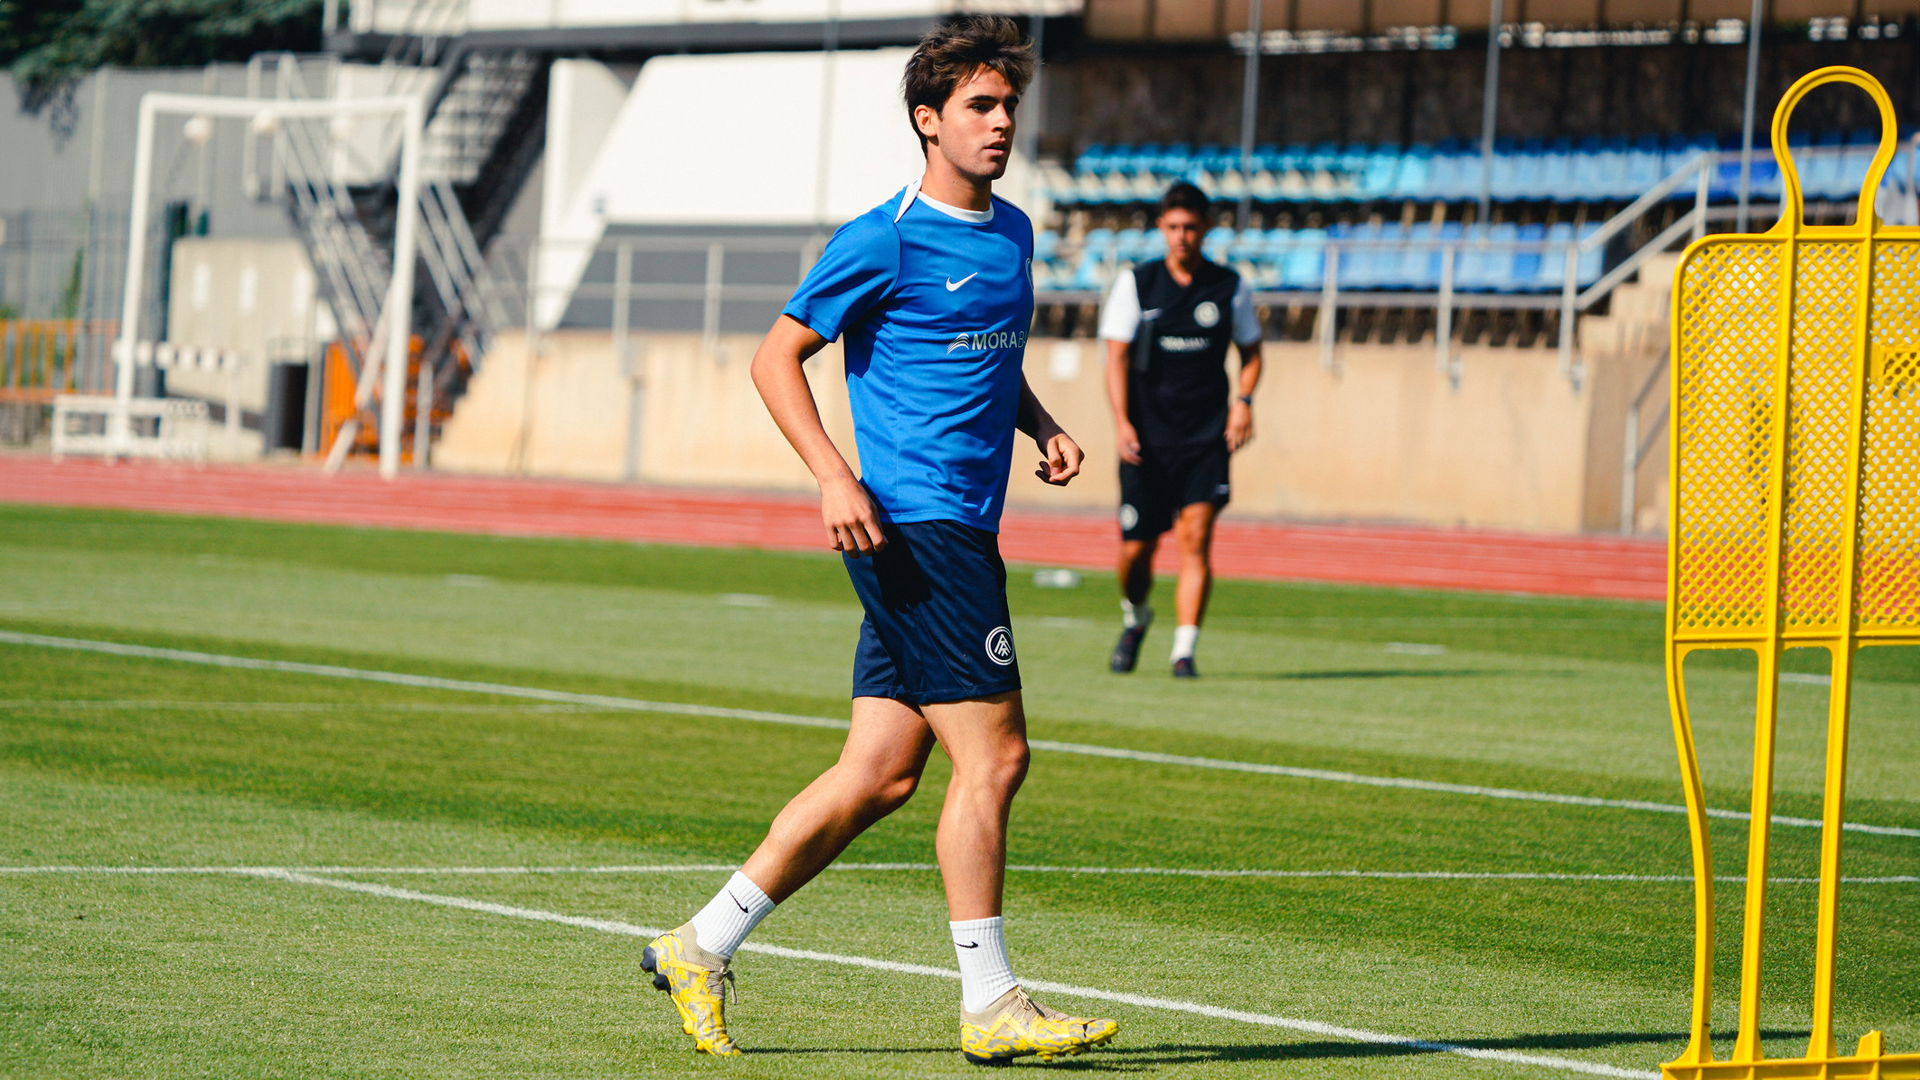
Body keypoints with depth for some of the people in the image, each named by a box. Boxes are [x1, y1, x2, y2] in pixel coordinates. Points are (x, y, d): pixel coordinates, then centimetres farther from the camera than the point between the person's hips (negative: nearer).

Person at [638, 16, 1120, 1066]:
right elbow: (776, 357, -6)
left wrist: (1041, 426, 11)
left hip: (960, 534, 9)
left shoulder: (1013, 233, 15)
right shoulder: (883, 241, -9)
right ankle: (989, 1005, -3)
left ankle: (702, 946, 14)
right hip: (914, 526, -9)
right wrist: (834, 477, -17)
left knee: (880, 773, 7)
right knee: (992, 753, -10)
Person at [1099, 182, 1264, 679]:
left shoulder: (1230, 288, 5)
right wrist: (1122, 423, -14)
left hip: (1207, 435, 0)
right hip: (1146, 437, 0)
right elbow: (1117, 357, -1)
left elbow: (1250, 353, 17)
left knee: (1195, 539, -14)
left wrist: (1243, 401, -2)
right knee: (1136, 548, 3)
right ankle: (1134, 619, 34)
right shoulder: (1135, 284, 1)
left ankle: (1184, 650, -13)